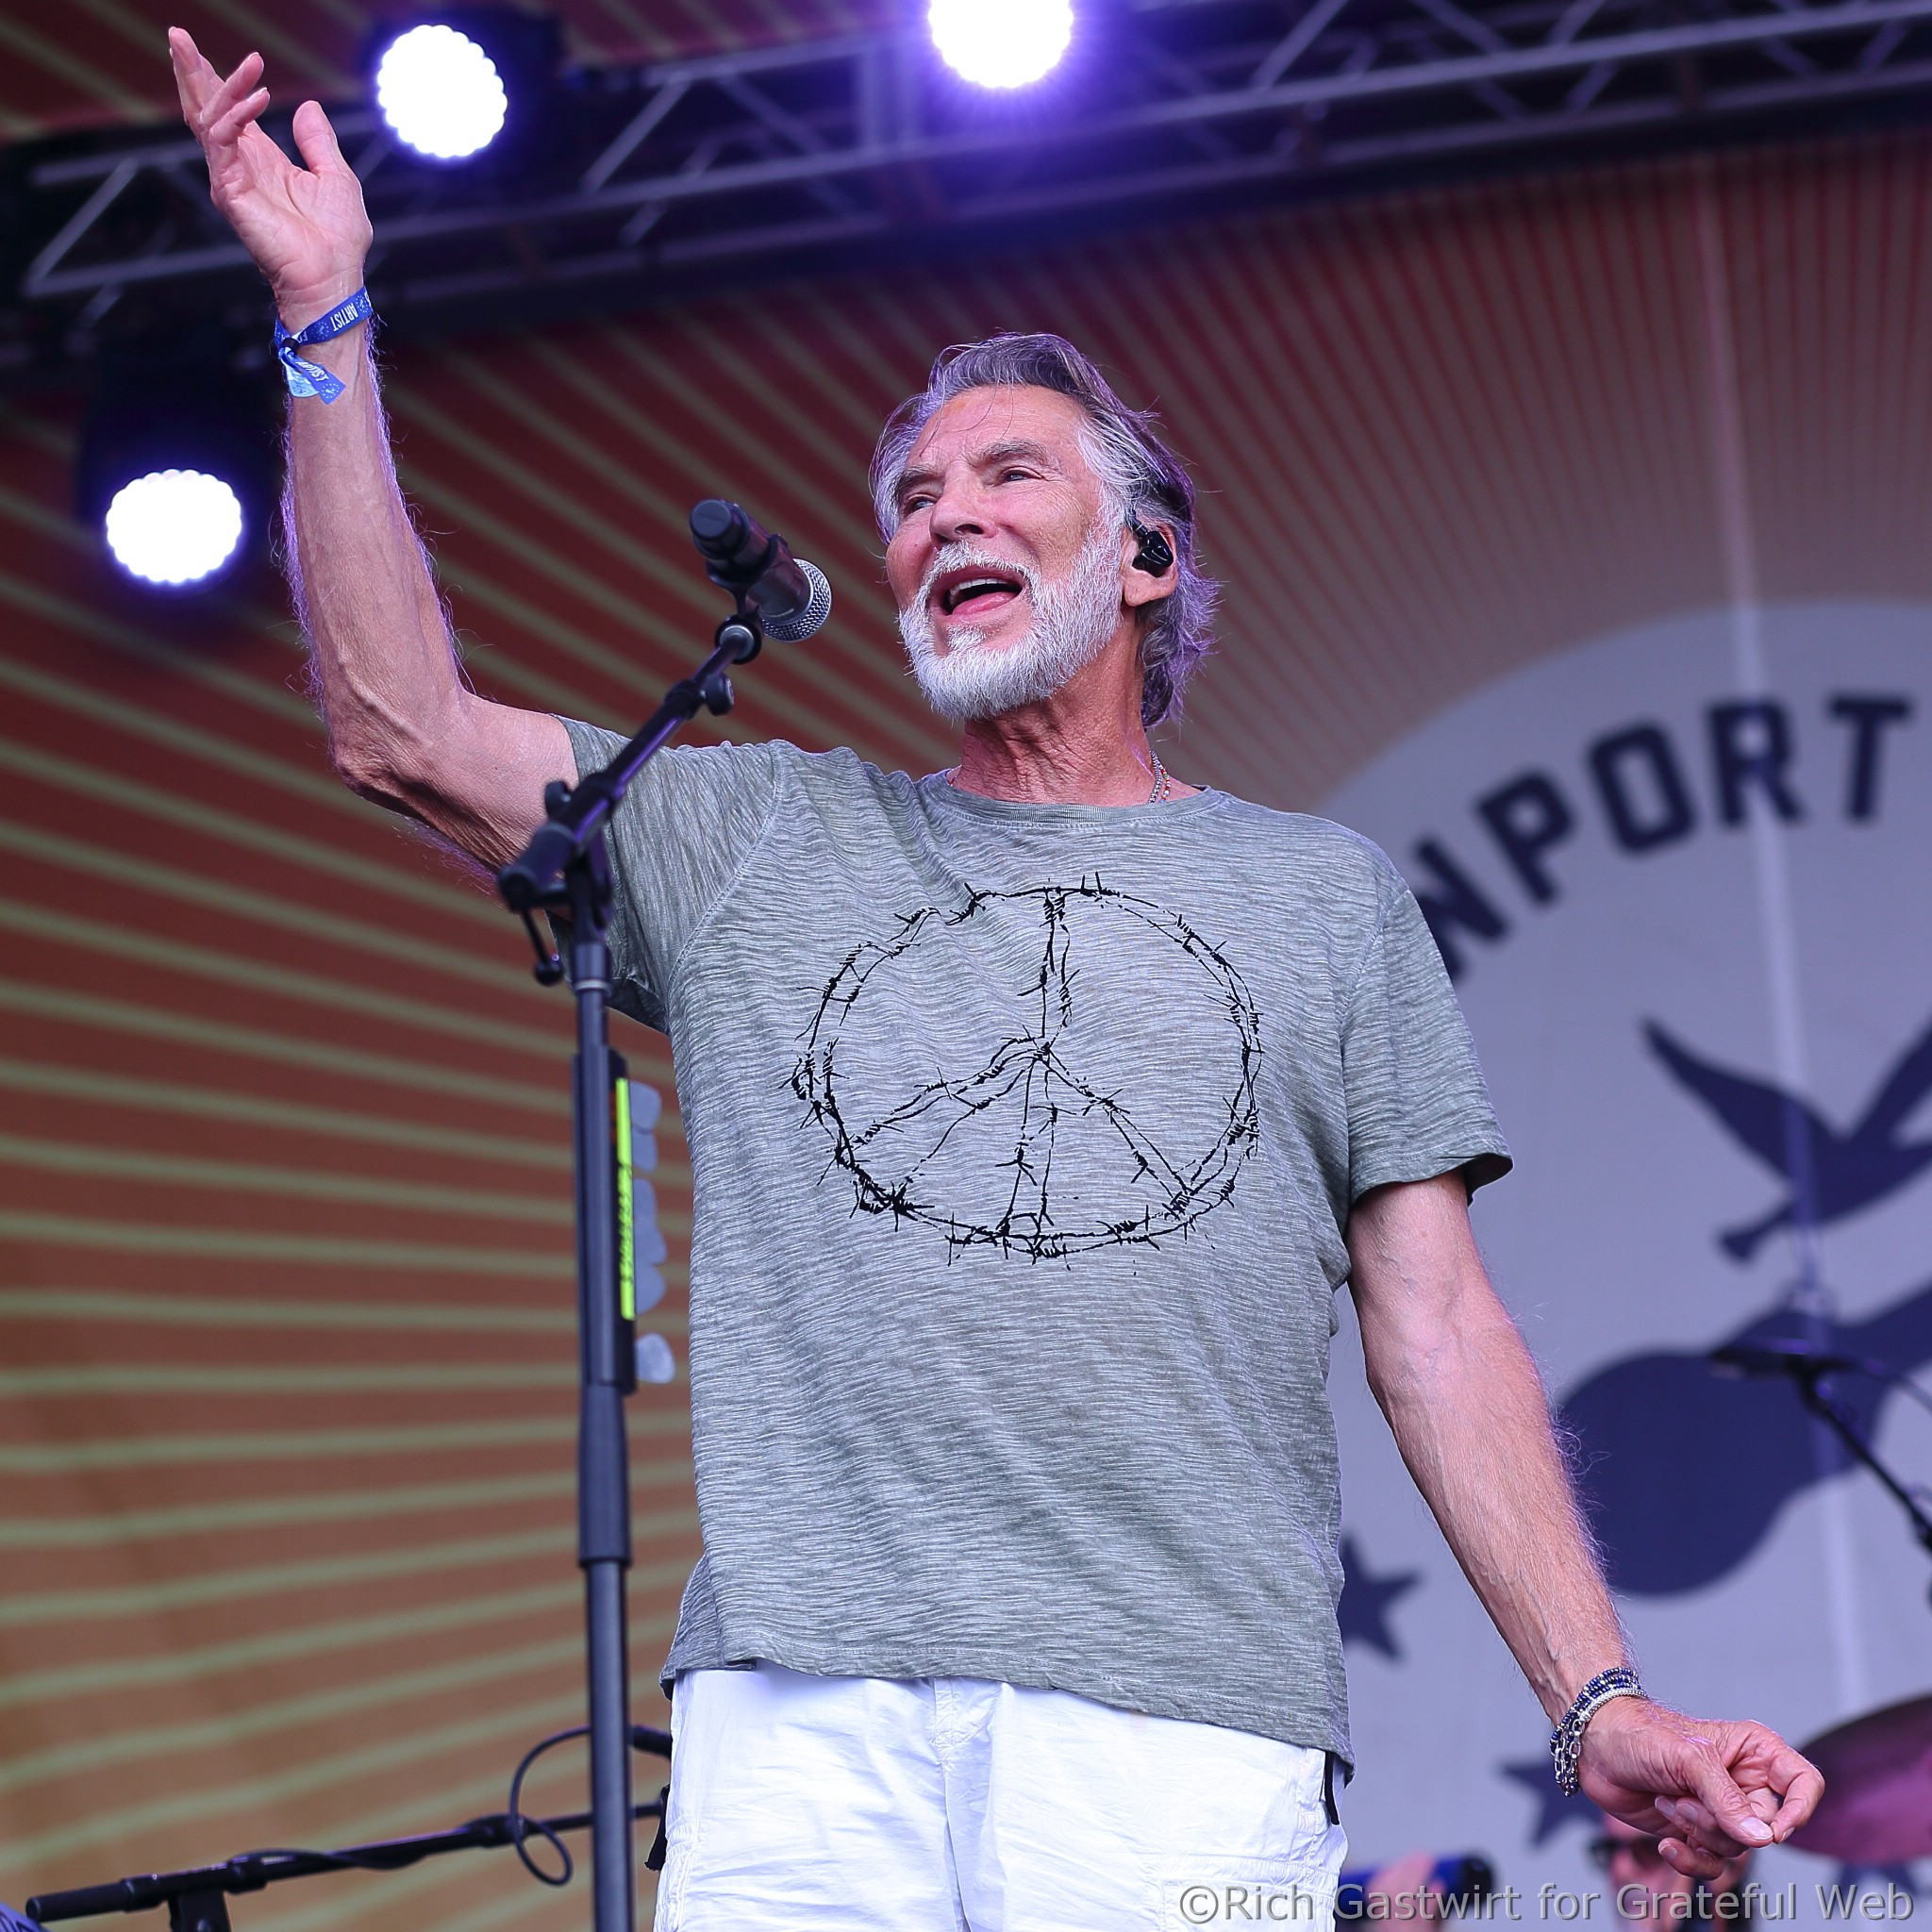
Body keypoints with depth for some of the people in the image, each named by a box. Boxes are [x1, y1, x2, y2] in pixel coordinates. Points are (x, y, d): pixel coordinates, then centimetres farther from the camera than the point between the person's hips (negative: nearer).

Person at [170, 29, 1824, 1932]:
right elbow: (400, 727, 9)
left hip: (1185, 1731, 0)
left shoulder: (1326, 894, 16)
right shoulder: (756, 841, 18)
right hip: (795, 1719, 1)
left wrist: (1600, 1705, 1)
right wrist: (326, 317, 7)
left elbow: (1436, 1331, 11)